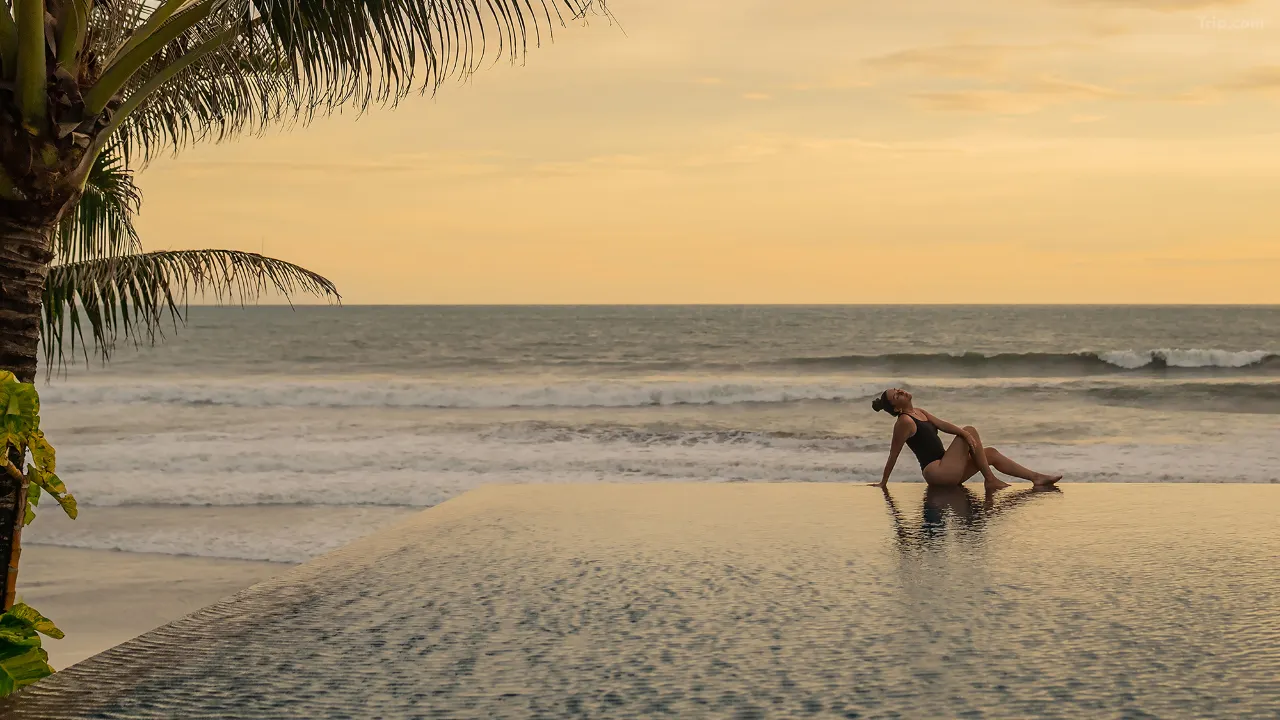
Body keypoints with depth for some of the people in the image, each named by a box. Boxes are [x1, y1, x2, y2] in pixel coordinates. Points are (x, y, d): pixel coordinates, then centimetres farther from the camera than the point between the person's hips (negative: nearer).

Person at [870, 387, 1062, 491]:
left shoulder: (919, 412, 15)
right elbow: (894, 455, -12)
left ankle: (1036, 477, 7)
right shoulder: (904, 422, -13)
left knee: (991, 453, 8)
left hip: (945, 471, 9)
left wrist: (964, 433, -16)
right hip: (936, 473, -9)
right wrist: (883, 483, -9)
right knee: (971, 430, -12)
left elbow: (942, 424, 3)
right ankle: (990, 480, -11)